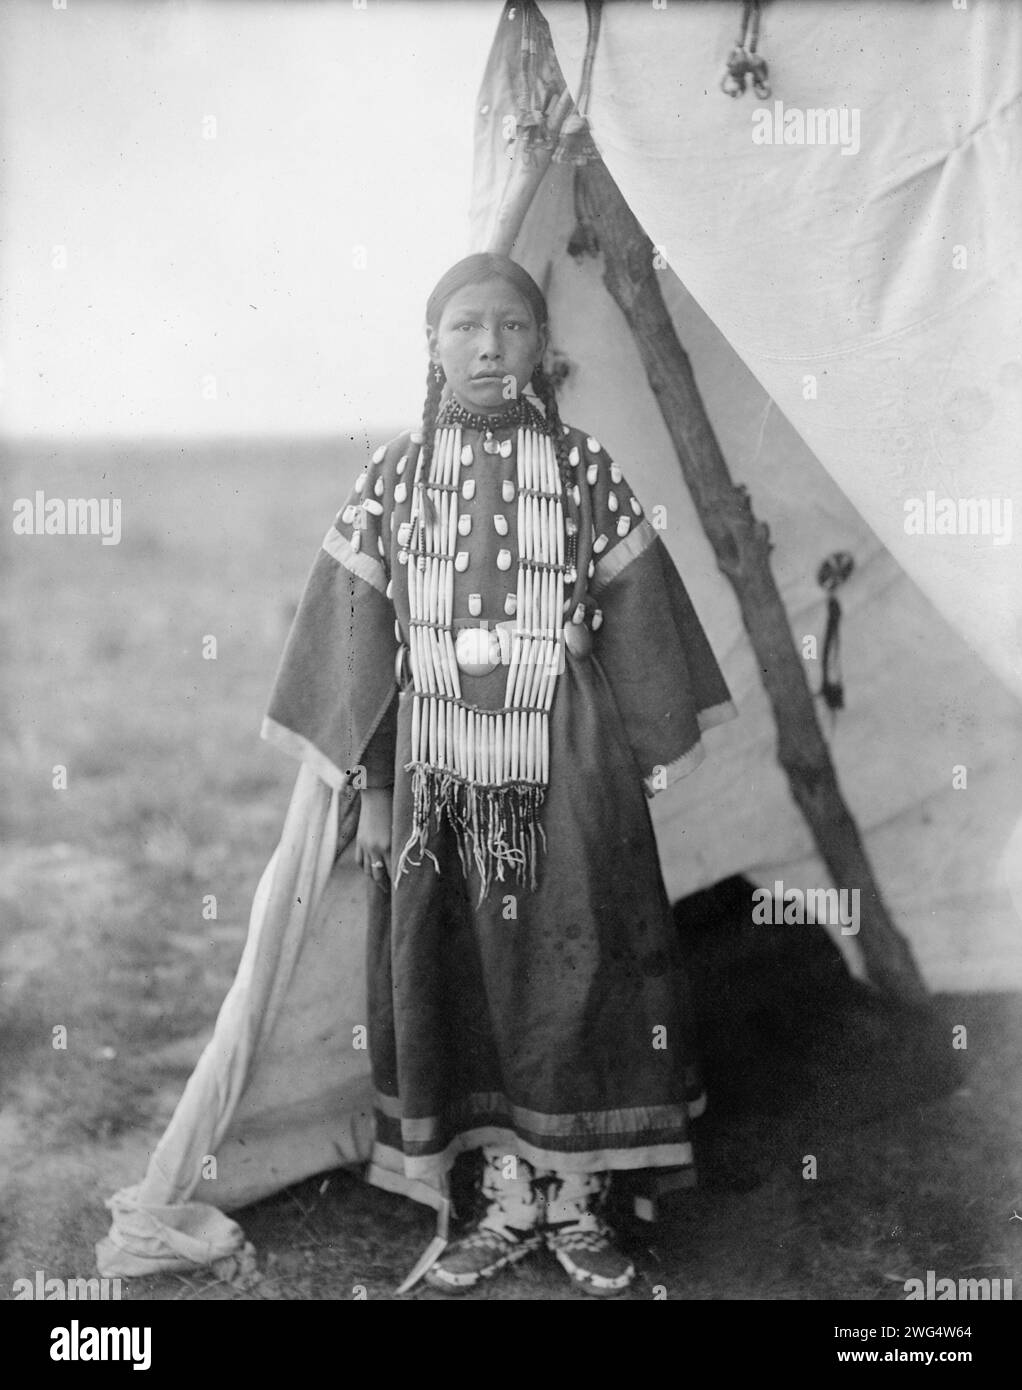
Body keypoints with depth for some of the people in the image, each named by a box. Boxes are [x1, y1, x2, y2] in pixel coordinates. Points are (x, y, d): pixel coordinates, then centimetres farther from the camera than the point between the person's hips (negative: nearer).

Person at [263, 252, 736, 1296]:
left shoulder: (582, 468, 2)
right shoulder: (397, 474, 4)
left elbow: (635, 623, 4)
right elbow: (358, 630, 4)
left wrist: (646, 771, 2)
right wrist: (370, 789, 1)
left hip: (567, 761, -1)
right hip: (438, 762, 1)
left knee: (572, 971, 2)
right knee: (459, 976, 5)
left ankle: (577, 1203, 17)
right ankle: (511, 1203, 20)